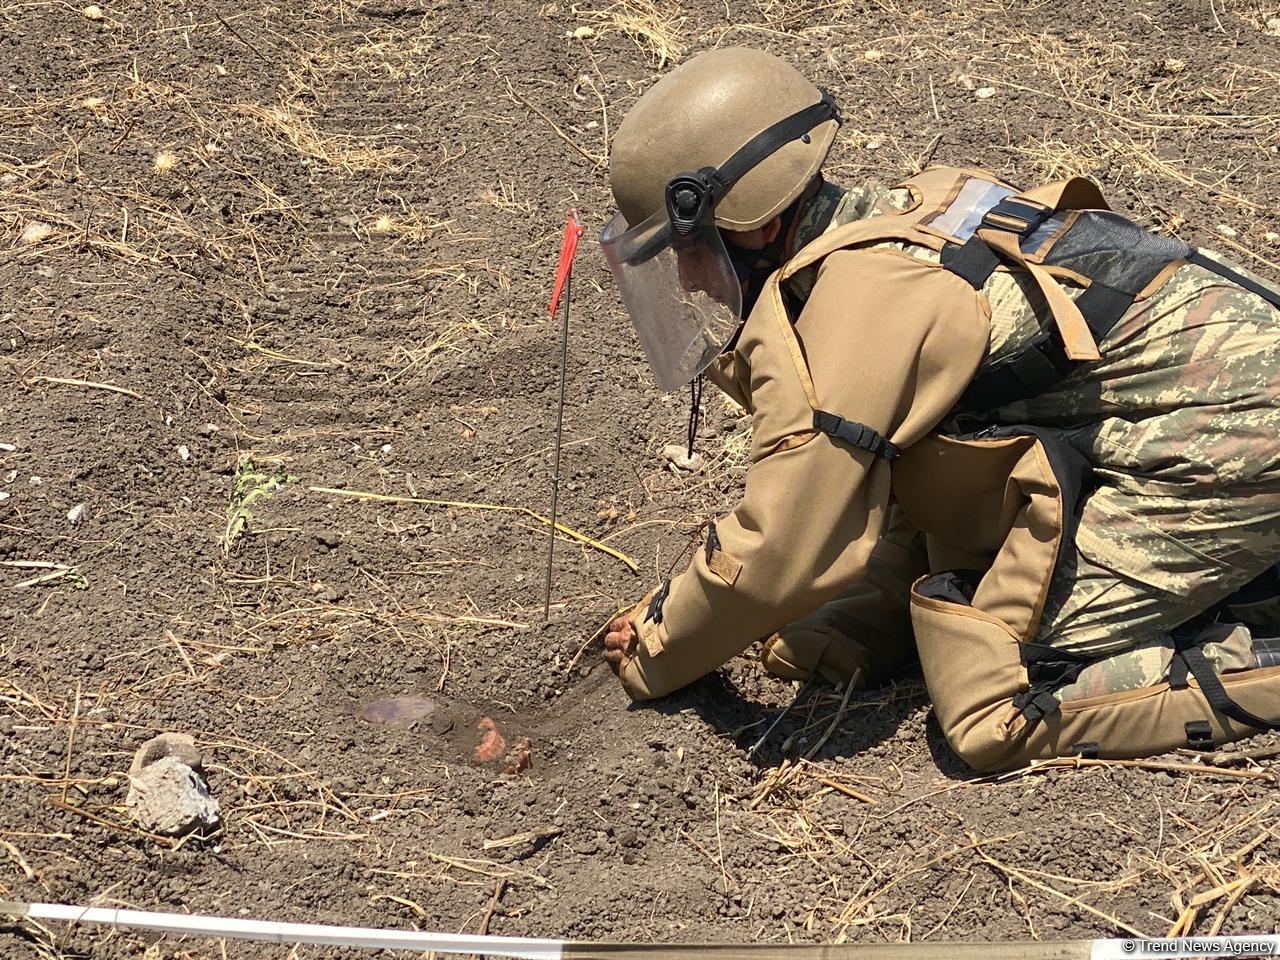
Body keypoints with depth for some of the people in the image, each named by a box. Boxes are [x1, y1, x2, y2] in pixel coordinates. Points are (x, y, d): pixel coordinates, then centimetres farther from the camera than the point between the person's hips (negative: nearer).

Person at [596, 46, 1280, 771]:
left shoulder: (850, 305, -17)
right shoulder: (882, 229, 13)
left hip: (1216, 450, -10)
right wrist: (854, 631, 10)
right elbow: (912, 494, 20)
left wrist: (655, 657, 3)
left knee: (995, 711, -10)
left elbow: (777, 556, -13)